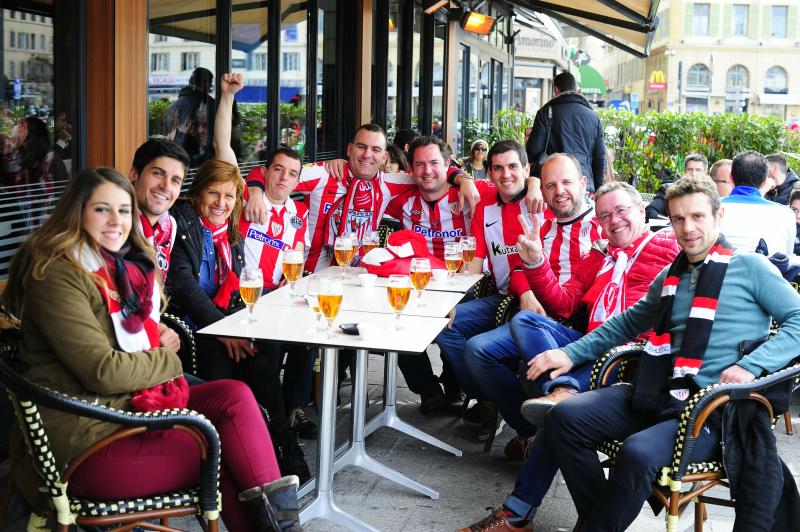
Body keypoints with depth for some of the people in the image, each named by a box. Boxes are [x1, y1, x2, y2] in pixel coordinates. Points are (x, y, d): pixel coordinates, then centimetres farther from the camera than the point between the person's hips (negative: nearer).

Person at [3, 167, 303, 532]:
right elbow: (103, 371, -21)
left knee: (235, 396, -12)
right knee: (230, 455, -13)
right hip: (87, 437, -8)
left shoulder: (121, 265, 14)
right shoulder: (58, 275, -15)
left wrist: (154, 335, 3)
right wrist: (168, 362, -5)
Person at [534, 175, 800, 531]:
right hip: (656, 395, 6)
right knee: (564, 418, -11)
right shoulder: (670, 277, 19)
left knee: (638, 452, -33)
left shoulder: (749, 268, 2)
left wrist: (750, 366, -18)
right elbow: (629, 323, 30)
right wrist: (571, 354, 19)